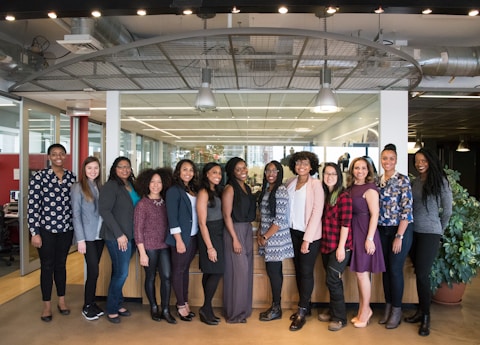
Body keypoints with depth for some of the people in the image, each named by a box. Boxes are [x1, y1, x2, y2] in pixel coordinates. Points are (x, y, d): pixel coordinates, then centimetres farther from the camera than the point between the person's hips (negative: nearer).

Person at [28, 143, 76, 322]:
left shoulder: (72, 177, 3)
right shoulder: (39, 176, -8)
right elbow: (32, 206, -9)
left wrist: (77, 226, 7)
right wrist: (34, 233, -11)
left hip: (66, 228, 3)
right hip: (46, 228, -3)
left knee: (61, 264, 15)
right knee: (47, 266, 6)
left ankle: (61, 301, 30)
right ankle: (47, 305, 21)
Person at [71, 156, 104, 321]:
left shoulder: (99, 187, 10)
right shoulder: (78, 188, -6)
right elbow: (76, 215, -9)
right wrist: (80, 239, -12)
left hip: (99, 235, 5)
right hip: (87, 236, -5)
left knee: (93, 271, 11)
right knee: (93, 271, -4)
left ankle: (92, 302, 23)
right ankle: (87, 306, 12)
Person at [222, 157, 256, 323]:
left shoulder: (247, 187, 11)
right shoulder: (230, 189, -12)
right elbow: (227, 216, -15)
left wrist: (248, 232, 10)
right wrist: (235, 239, -17)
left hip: (247, 230, 8)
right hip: (235, 231, -8)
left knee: (246, 270, 13)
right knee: (238, 271, -3)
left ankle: (244, 308, 27)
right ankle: (234, 312, 10)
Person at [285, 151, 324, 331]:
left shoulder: (315, 184, -9)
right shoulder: (290, 183, 6)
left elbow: (317, 212, -13)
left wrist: (307, 239, -16)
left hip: (309, 233, -5)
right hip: (293, 232, 5)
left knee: (306, 272, 0)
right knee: (298, 270, 11)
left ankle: (302, 312, 9)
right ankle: (305, 306, 25)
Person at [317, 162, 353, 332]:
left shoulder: (344, 196, -12)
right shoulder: (324, 195, 10)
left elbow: (345, 223, -16)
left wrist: (341, 247, -18)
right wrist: (322, 242, 11)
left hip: (339, 246, -6)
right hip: (326, 245, 6)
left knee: (332, 280, -5)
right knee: (333, 280, 15)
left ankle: (340, 318, 10)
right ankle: (333, 311, 29)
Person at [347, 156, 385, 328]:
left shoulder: (370, 189, -11)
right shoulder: (351, 187, 9)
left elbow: (374, 215, -14)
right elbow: (348, 214, 9)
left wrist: (370, 238, -18)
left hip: (365, 232, -7)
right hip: (353, 231, 7)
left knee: (362, 272, 0)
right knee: (359, 272, 13)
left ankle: (365, 310, 18)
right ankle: (362, 310, 25)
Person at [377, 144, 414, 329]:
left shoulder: (403, 180, -10)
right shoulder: (378, 181, 7)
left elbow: (407, 210, -14)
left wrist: (399, 236, -16)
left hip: (400, 230, -5)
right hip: (382, 231, 5)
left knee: (395, 269, 0)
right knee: (385, 269, 11)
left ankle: (396, 310, 15)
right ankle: (388, 307, 24)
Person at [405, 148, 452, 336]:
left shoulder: (440, 181, -5)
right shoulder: (414, 182, 8)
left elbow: (447, 210, 0)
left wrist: (439, 229, 7)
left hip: (430, 234, -4)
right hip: (413, 232, 5)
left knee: (422, 274, -6)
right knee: (418, 273, 10)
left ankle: (426, 316, 8)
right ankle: (421, 310, 21)